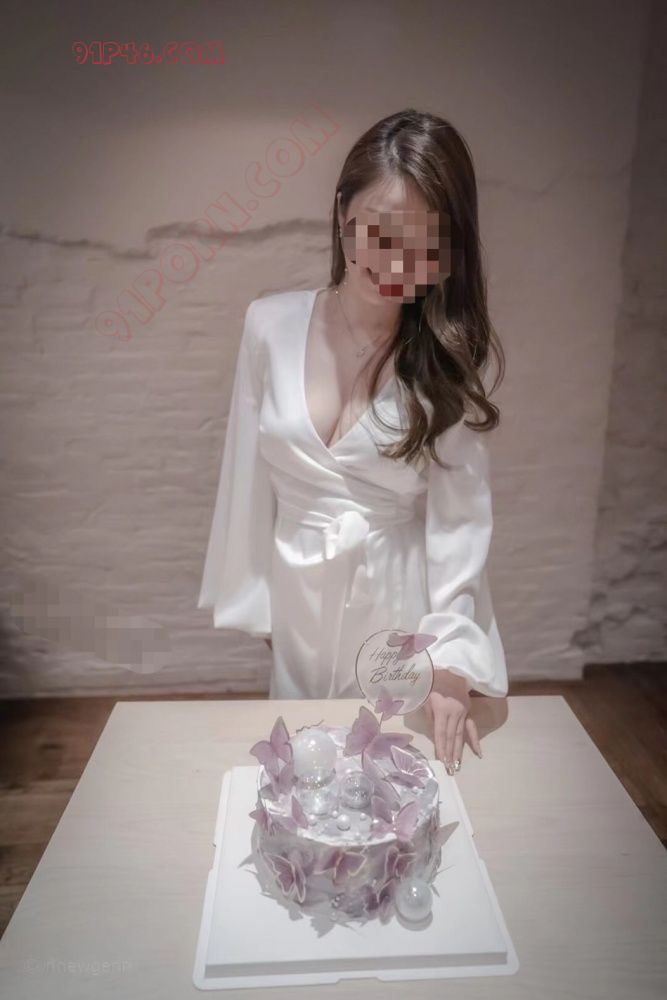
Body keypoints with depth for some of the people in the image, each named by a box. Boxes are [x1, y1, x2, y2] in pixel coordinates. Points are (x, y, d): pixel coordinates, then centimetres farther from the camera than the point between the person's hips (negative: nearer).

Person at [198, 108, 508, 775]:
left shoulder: (451, 354, -10)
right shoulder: (271, 325, -9)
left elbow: (460, 517, -13)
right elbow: (249, 478, -1)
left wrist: (451, 659, -20)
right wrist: (256, 603, 5)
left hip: (401, 602, -1)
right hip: (298, 601, 1)